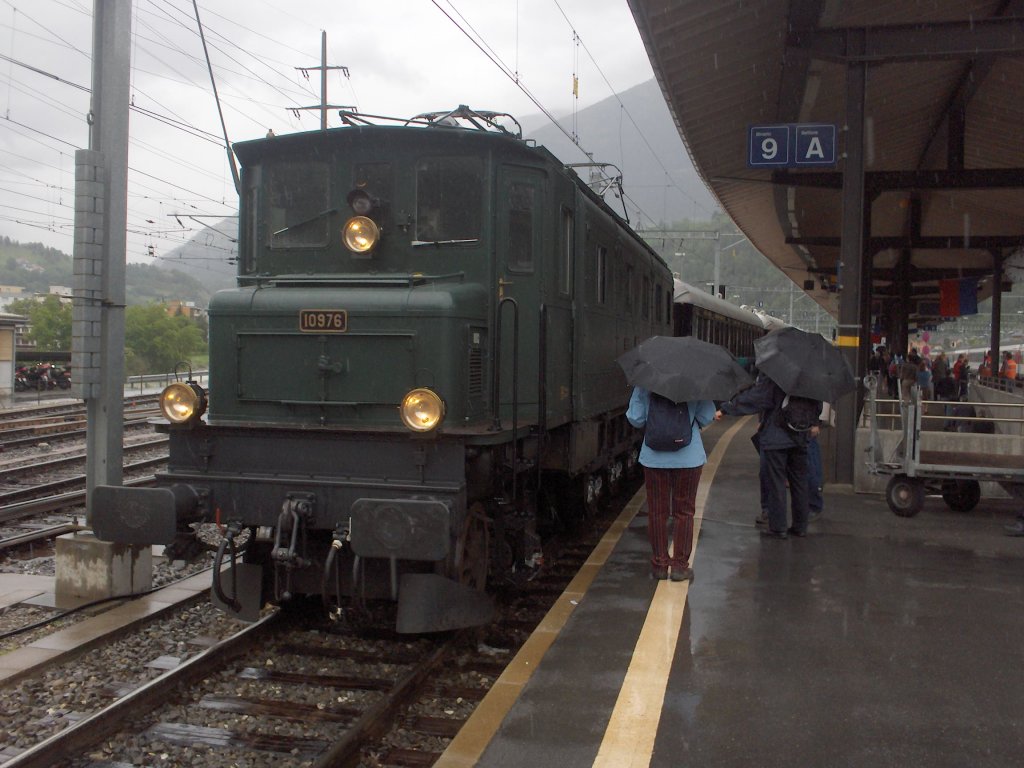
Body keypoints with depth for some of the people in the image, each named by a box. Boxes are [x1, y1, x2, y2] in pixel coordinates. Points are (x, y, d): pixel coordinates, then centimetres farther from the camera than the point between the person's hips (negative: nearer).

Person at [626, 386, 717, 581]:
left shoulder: (644, 384, -6)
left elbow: (635, 418, -4)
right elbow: (707, 417, -8)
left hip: (654, 457, 1)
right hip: (688, 457, -1)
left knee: (657, 512, 11)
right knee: (684, 512, 10)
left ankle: (659, 565, 17)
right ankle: (680, 566, 12)